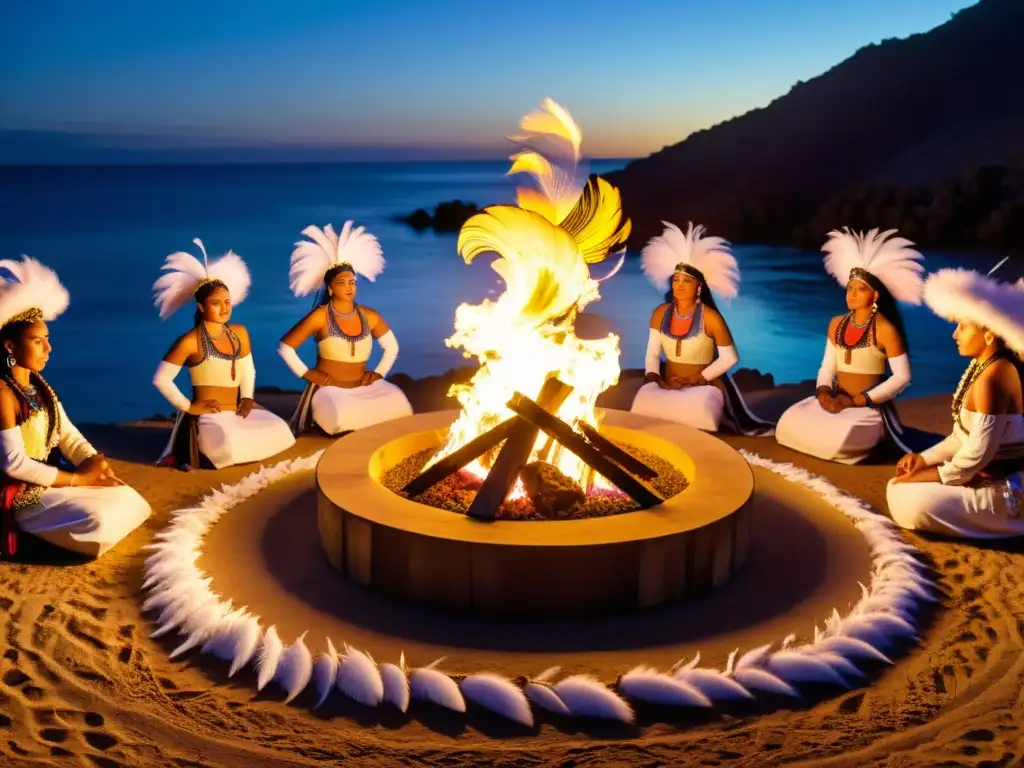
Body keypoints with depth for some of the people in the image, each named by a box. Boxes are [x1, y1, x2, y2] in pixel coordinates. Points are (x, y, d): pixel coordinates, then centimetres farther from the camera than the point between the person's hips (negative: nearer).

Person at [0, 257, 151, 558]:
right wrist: (77, 479, -21)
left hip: (49, 479, 9)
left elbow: (67, 434, 7)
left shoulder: (38, 384, 8)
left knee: (131, 501, 2)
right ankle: (32, 536, -2)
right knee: (98, 520, -28)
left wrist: (95, 462, -12)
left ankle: (43, 530, 7)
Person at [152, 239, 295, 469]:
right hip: (208, 416, -7)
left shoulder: (239, 333, 9)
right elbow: (161, 379, -9)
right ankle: (201, 451, 3)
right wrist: (188, 406, -11)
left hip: (238, 412, 7)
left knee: (278, 431, -12)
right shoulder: (190, 341, -9)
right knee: (231, 448, -33)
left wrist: (247, 397, 2)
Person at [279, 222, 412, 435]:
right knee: (343, 416, -34)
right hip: (328, 389, -5)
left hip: (362, 388, 5)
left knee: (396, 405, -19)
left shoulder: (370, 317, 5)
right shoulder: (320, 316, -6)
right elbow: (284, 346, -2)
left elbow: (392, 346, 19)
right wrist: (307, 374, -6)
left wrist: (379, 372, 6)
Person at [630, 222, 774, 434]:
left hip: (704, 387, -4)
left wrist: (697, 379, -13)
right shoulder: (660, 313, 3)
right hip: (668, 386, 4)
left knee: (693, 413, -33)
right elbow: (652, 353, 6)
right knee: (645, 403, -23)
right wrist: (653, 378, -13)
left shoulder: (710, 317, -10)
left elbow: (729, 358, -5)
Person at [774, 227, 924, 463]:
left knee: (836, 441, -33)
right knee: (789, 424, -16)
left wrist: (855, 401, -17)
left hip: (870, 407, -6)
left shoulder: (885, 329, -10)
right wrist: (823, 391, -13)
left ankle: (875, 442, 3)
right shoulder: (836, 324, 9)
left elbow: (902, 377, -13)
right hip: (835, 401, 6)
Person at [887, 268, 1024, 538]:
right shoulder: (982, 364, 8)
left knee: (913, 505, -23)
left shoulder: (992, 377, -25)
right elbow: (966, 435, 14)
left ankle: (999, 522, -6)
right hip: (991, 477, 10)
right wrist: (925, 458, 3)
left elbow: (979, 452, -25)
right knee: (899, 489, 10)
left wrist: (935, 475, -12)